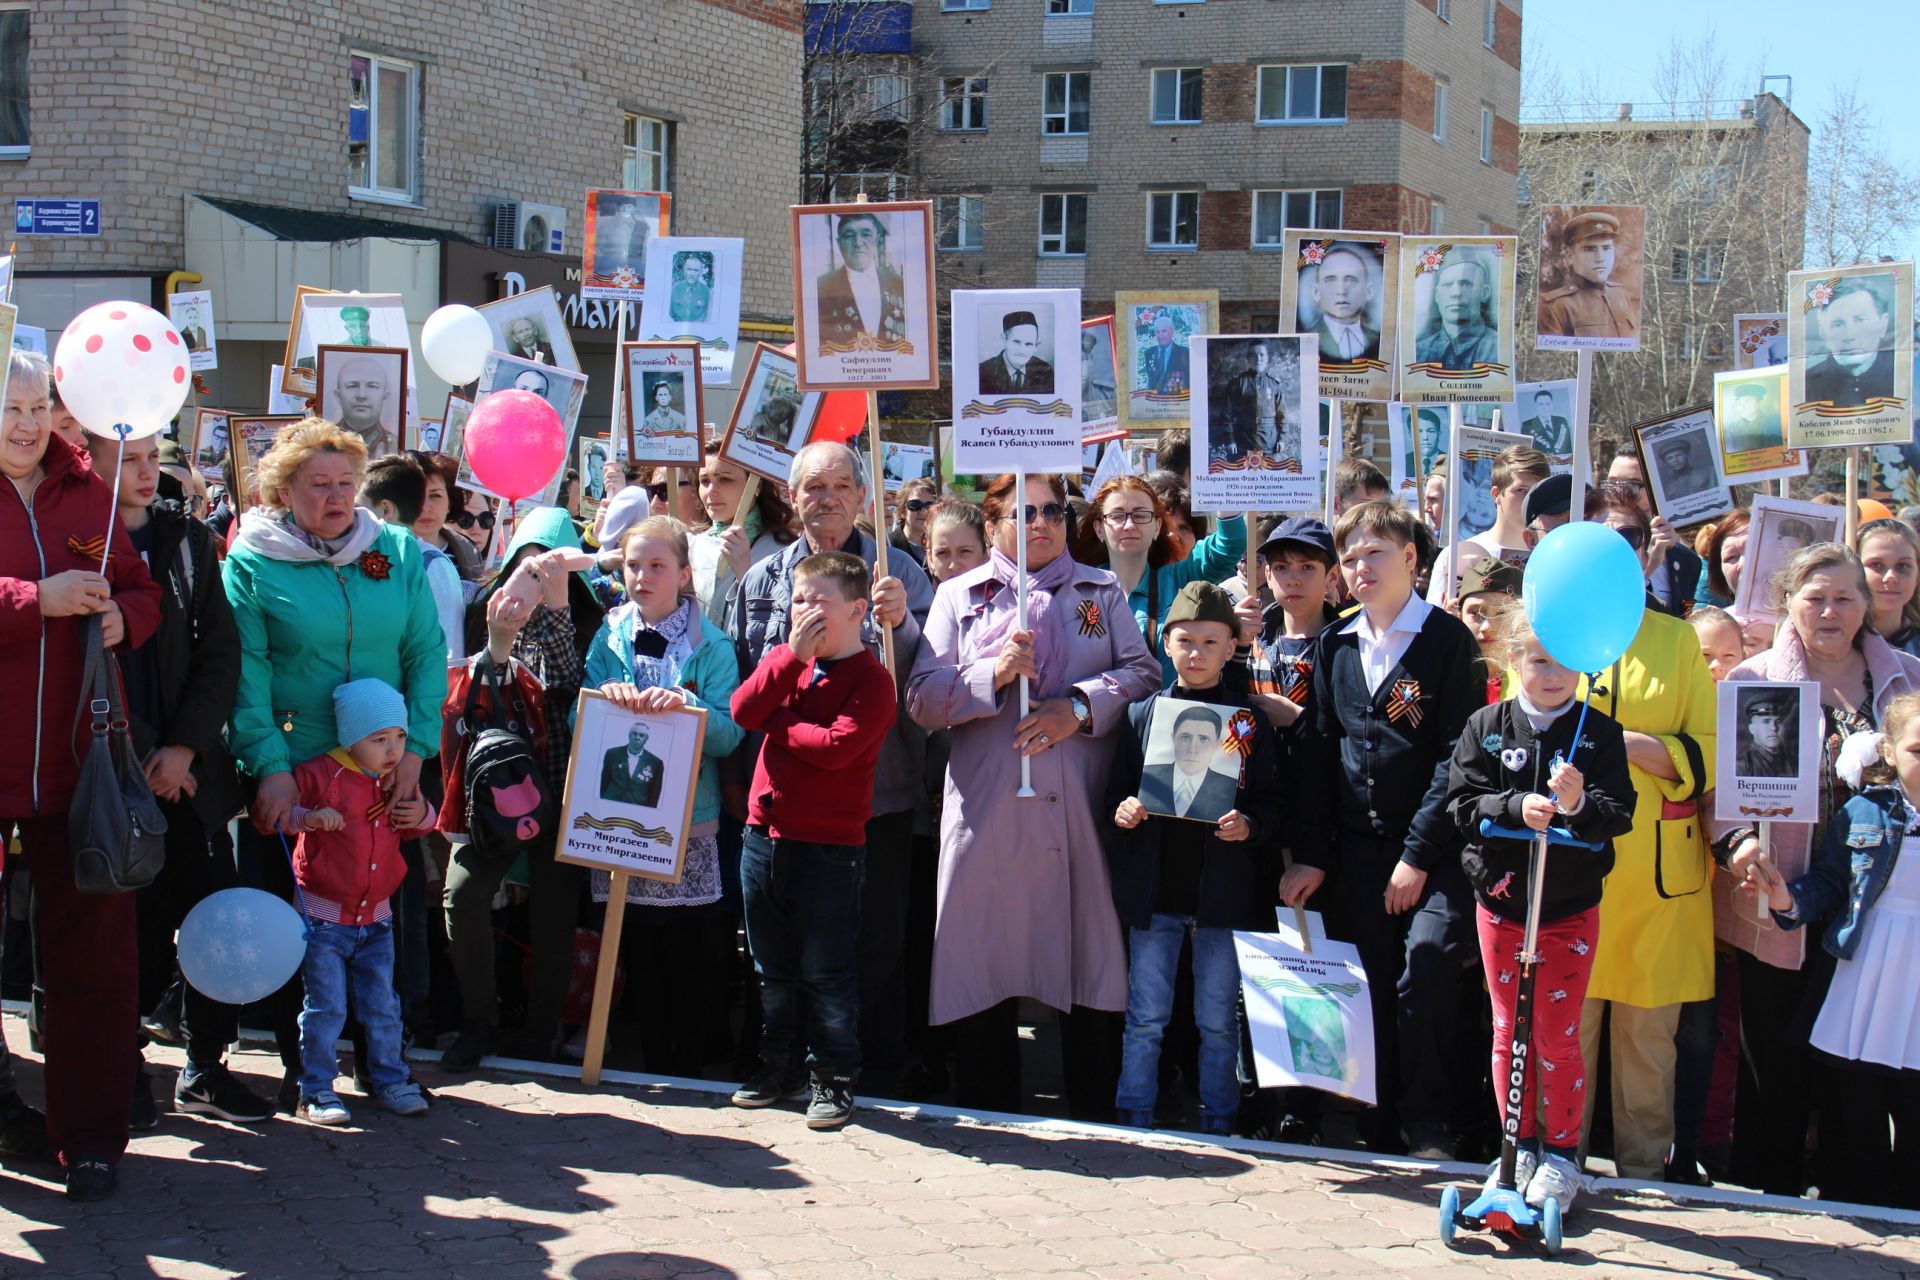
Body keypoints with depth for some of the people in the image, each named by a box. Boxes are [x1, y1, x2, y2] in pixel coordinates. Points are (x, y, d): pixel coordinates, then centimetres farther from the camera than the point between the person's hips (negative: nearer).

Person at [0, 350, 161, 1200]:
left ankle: (90, 1134, 8)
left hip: (75, 757, 3)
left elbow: (139, 588, 19)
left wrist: (122, 614, -3)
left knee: (91, 951, 1)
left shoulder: (88, 497, 12)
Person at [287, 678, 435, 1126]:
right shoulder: (319, 775, -13)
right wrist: (308, 817, -29)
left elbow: (416, 827, 20)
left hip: (376, 919, 5)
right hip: (323, 917, -5)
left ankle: (389, 1080, 25)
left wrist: (421, 814, -3)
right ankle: (316, 1090, 7)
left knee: (382, 1007, 12)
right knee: (325, 1008, -3)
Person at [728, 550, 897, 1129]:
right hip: (765, 835, 6)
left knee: (826, 971, 1)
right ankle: (779, 1066, 27)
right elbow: (743, 710, -5)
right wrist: (792, 657, -13)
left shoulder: (871, 678, -9)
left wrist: (775, 723, -10)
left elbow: (836, 746, -22)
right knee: (773, 967, 16)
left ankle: (835, 1077, 10)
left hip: (828, 846, -6)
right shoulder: (786, 658, 10)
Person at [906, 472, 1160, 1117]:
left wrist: (1081, 705, -12)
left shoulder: (1102, 592, 14)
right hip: (988, 810, 0)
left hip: (1083, 807, 0)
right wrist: (992, 676, -12)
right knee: (984, 965, 2)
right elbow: (922, 698, 3)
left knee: (1091, 963, 1)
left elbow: (1142, 671, 4)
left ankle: (1096, 1124, 12)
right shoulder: (958, 596, 12)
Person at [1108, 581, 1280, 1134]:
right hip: (1154, 888, 1)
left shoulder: (1249, 720, 3)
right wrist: (1122, 812, -11)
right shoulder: (1142, 714, 6)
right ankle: (1133, 1124, 15)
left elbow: (1270, 803, 4)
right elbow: (1117, 790, 10)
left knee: (1218, 1021, 7)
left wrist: (1248, 826, -16)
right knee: (1146, 1018, 5)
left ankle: (1217, 1126, 18)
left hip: (1223, 889, -1)